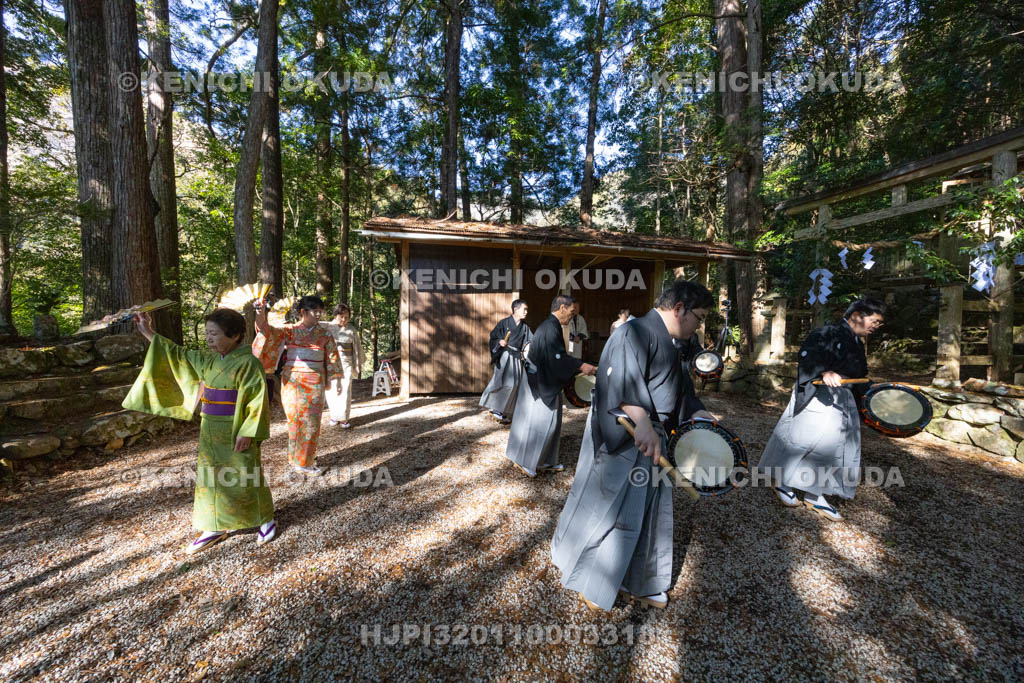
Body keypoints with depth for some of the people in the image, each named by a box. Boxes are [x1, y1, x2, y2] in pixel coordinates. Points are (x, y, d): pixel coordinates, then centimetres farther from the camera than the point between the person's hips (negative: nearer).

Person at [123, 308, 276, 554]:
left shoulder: (248, 363, -18)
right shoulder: (209, 360, 5)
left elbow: (258, 401, -20)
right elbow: (179, 355, 19)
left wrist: (247, 433, -22)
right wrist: (149, 334, 17)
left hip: (236, 434, -8)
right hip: (211, 432, 8)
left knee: (246, 479, 5)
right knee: (210, 478, 15)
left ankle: (266, 520, 24)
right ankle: (215, 527, 31)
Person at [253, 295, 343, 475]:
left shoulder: (324, 335, 3)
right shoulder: (289, 330, -3)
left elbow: (332, 357, 6)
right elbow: (270, 332, -20)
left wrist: (336, 379, 2)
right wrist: (261, 315, -40)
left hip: (315, 384, 2)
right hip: (293, 383, -1)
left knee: (311, 422, 7)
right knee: (296, 420, 7)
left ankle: (306, 460, 25)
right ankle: (298, 459, 26)